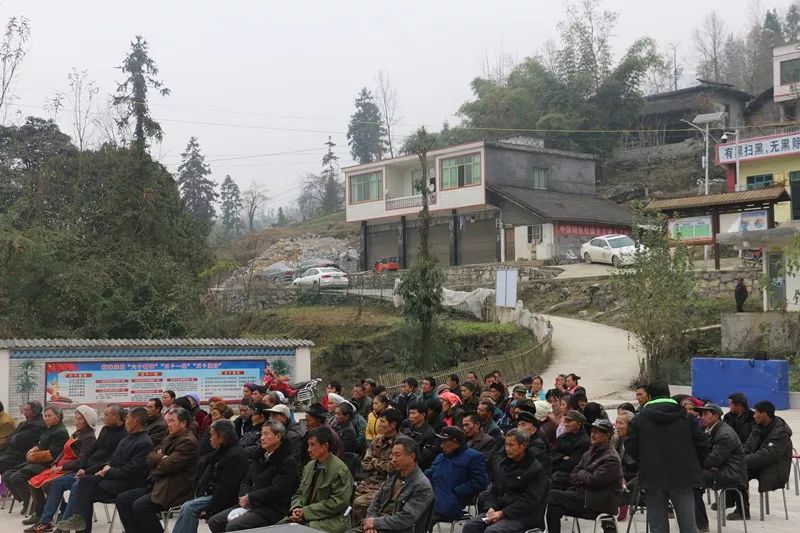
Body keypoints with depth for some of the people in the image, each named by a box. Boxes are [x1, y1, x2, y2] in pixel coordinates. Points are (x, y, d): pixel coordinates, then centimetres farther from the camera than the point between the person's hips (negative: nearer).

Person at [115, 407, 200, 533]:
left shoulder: (188, 442, -13)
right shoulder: (169, 438, 18)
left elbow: (168, 465, -21)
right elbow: (150, 457, 13)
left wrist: (157, 460, 1)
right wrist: (161, 458, -8)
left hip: (175, 489, -10)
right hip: (159, 484, 10)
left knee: (139, 505, -27)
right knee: (122, 500, -2)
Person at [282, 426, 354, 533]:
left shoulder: (340, 470, -12)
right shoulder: (309, 466, 11)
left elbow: (338, 503, -17)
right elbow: (300, 493, 17)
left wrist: (306, 511, -17)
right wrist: (296, 508, -6)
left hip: (330, 520, -7)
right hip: (305, 517, 7)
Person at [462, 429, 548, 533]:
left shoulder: (535, 469, -8)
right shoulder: (500, 462, 13)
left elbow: (530, 501, -14)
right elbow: (493, 489, 16)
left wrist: (503, 513, -18)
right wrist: (491, 508, -5)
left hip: (524, 516, -7)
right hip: (499, 510, 7)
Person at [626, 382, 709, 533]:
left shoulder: (639, 419, 0)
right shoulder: (686, 416, 3)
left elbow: (631, 446, -2)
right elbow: (702, 443, 1)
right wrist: (696, 467, 14)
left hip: (653, 479, -1)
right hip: (683, 477, 1)